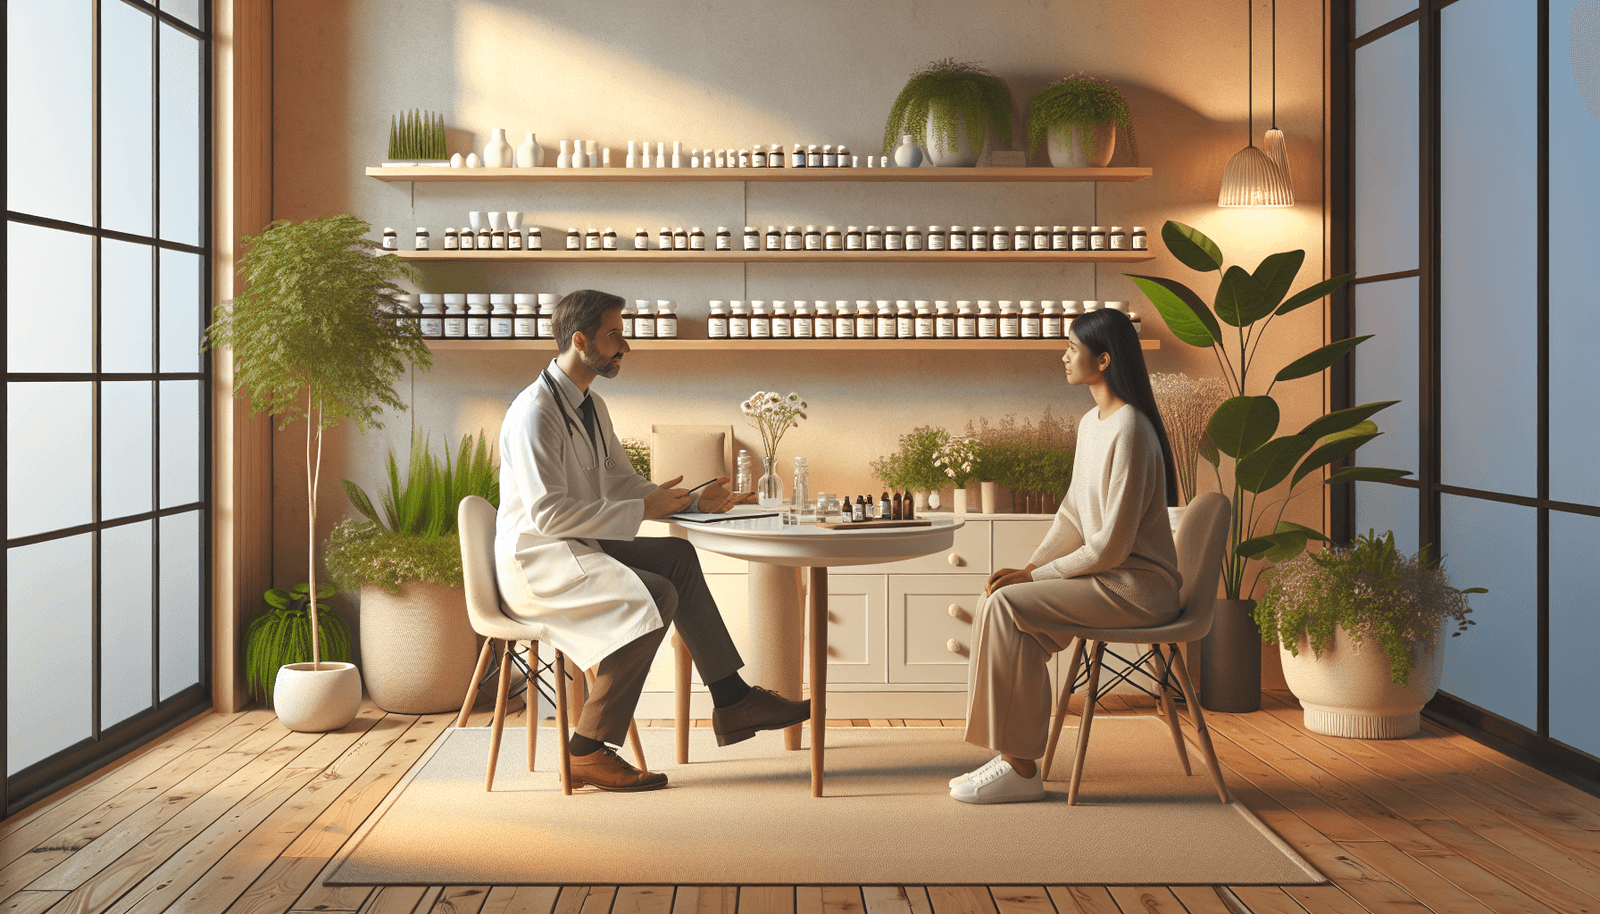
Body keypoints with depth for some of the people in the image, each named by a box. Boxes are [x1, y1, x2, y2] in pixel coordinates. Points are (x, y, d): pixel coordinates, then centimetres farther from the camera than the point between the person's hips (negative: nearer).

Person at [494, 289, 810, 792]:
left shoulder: (592, 406, 13)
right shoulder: (535, 411, -19)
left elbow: (622, 482, 19)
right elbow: (547, 513, -26)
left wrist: (694, 501, 6)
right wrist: (641, 510, -23)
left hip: (576, 549, 10)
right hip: (533, 562, -10)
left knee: (678, 556, -1)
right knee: (655, 595, -25)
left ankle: (731, 699, -1)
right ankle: (588, 752, -19)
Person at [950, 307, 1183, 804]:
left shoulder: (1129, 431, -19)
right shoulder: (1090, 423, 12)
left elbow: (1112, 543, -21)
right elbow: (1073, 515, 14)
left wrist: (1035, 576, -15)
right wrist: (1029, 566, -1)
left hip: (1138, 585, -9)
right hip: (1106, 575, 9)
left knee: (1007, 606, -21)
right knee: (1000, 605, -7)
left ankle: (1021, 769, -14)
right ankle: (1011, 759, -5)